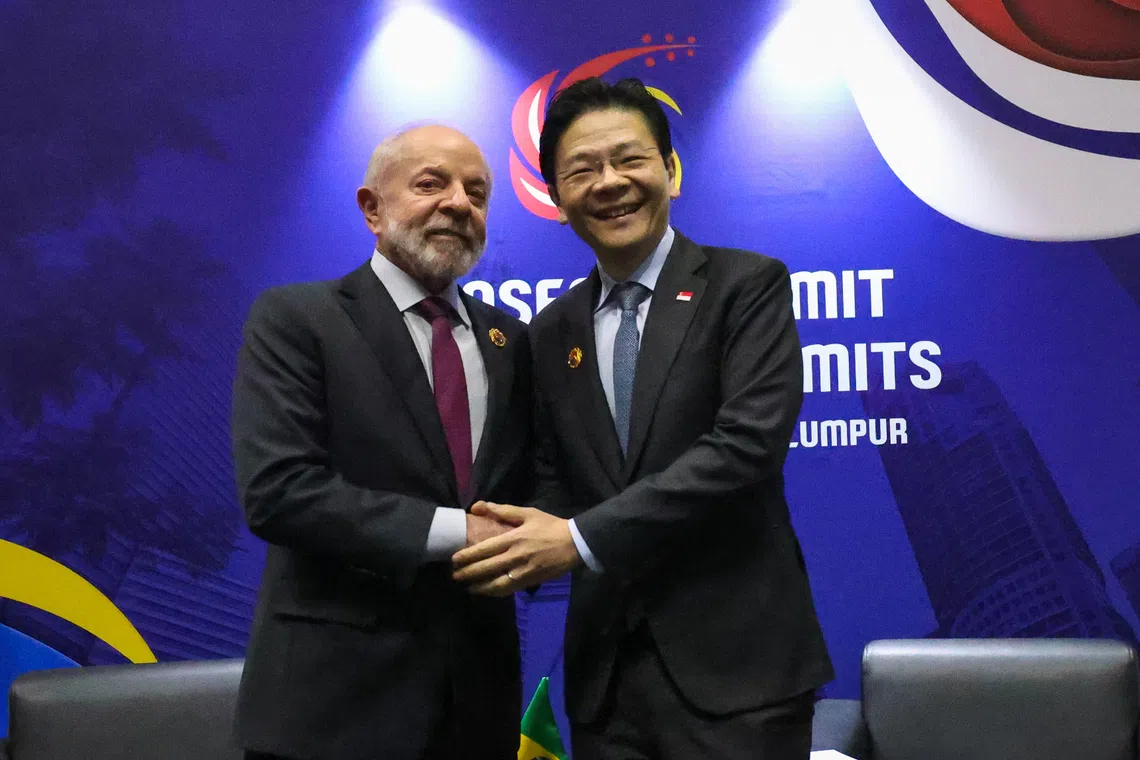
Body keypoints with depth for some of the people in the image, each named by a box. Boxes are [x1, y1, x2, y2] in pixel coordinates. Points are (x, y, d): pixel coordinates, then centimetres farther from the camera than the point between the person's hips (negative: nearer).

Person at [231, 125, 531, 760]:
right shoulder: (295, 319, -5)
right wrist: (453, 533, -18)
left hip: (479, 685, 5)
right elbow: (276, 489, -16)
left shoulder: (508, 339, 11)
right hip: (338, 688, -5)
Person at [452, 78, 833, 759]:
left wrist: (583, 538, -20)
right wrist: (526, 547, -9)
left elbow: (749, 442, -17)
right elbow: (553, 479, 14)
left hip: (734, 660, -4)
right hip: (605, 667, 4)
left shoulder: (747, 286, -4)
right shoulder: (553, 331, 11)